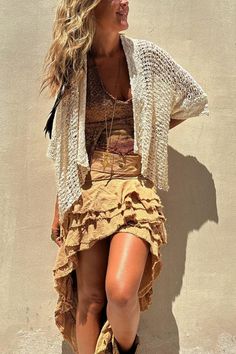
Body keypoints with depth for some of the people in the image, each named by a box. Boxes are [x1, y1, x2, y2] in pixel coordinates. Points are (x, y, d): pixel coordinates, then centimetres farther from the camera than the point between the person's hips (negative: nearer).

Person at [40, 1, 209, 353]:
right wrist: (59, 207, 11)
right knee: (89, 298, 3)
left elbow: (194, 99, 16)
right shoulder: (75, 66, 6)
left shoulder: (146, 55, 3)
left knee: (120, 291, -17)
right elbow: (68, 146, 11)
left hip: (135, 189, -1)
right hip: (88, 193, 1)